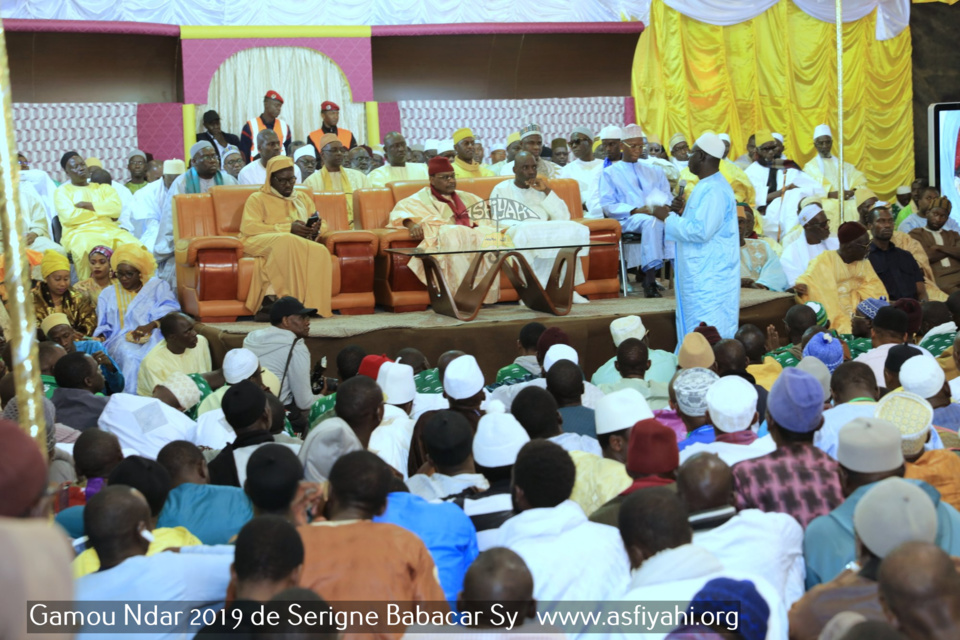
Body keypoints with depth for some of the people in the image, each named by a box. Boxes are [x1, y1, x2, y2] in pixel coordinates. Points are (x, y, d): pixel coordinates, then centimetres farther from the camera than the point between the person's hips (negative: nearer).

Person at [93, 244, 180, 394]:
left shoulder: (157, 286, 17)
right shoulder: (108, 294, 26)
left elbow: (170, 310, 0)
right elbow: (103, 327, 19)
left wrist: (150, 325, -18)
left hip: (153, 336, -1)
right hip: (122, 339, 2)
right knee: (130, 358, -36)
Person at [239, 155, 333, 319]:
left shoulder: (303, 198, 29)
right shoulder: (257, 199, 14)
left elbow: (323, 223, 24)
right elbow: (248, 227, -4)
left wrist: (316, 229, -5)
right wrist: (288, 228, -13)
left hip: (301, 244, 4)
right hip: (263, 244, -4)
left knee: (320, 252, -33)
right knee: (286, 241, -41)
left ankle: (313, 305, -41)